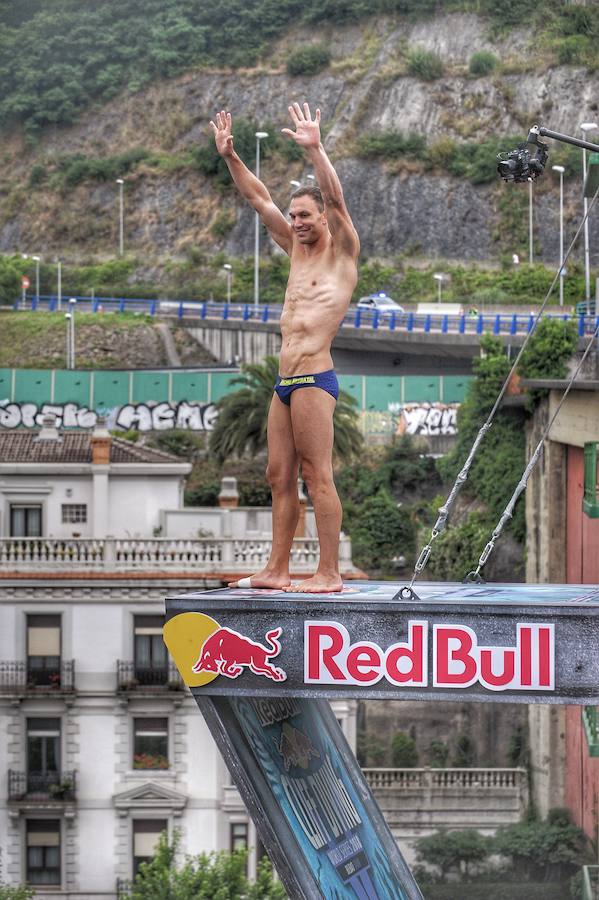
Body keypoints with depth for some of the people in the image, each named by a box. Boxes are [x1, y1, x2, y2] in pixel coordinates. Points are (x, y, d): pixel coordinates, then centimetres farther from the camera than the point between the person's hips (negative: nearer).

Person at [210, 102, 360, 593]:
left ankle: (330, 573, -12)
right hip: (286, 381, 8)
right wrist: (229, 156, 15)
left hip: (315, 377, -8)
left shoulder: (342, 253, 1)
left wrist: (315, 150, -23)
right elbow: (260, 200, 22)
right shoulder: (297, 250, 20)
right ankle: (277, 568, 10)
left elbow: (336, 199, -15)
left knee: (317, 474, -11)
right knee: (280, 475, 7)